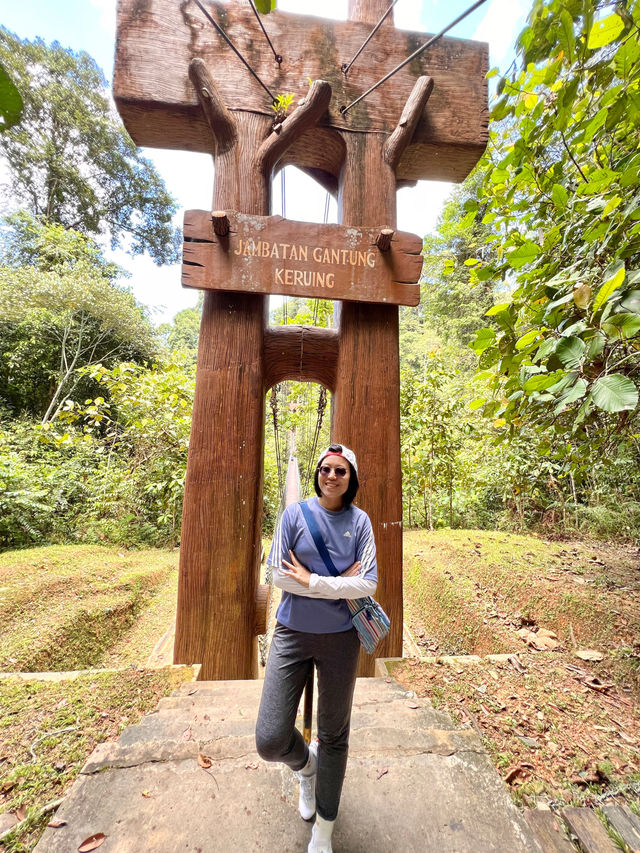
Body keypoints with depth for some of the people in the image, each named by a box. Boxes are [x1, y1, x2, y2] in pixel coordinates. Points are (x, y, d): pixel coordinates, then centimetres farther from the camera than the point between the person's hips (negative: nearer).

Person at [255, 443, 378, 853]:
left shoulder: (360, 521, -5)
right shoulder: (295, 513, -7)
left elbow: (368, 584, -10)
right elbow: (279, 574, -11)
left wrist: (311, 580, -15)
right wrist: (340, 583, -13)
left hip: (340, 638, 1)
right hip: (292, 634, 0)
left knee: (334, 737, 16)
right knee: (270, 740, -1)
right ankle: (304, 764, 37)